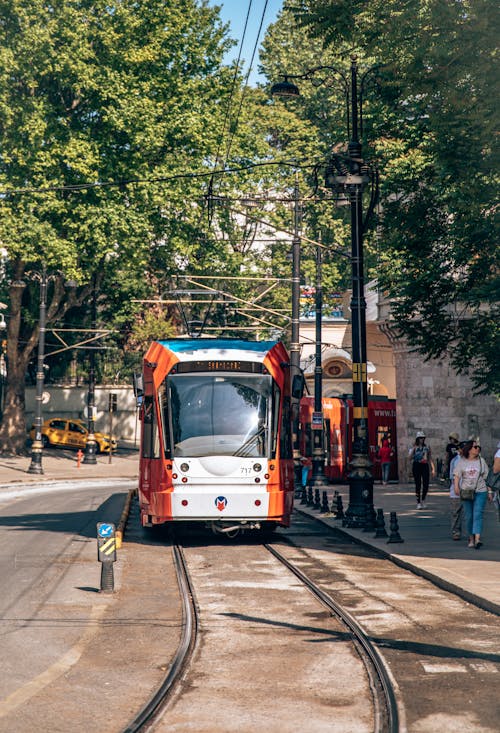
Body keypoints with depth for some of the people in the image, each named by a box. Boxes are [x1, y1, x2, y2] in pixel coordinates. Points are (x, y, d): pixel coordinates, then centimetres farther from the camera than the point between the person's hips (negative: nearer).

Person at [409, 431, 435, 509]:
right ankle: (418, 502, 5)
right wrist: (413, 449, -18)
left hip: (425, 466, 2)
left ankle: (423, 500, 16)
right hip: (416, 466, -2)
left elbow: (430, 459, 13)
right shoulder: (414, 447, 5)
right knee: (418, 485, -2)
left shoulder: (427, 447, 11)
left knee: (426, 484, -6)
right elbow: (410, 457, -6)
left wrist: (432, 468, 6)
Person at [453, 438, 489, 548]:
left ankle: (477, 538, -23)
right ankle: (471, 538, 16)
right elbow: (457, 475, 4)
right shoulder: (461, 461, 6)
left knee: (478, 514, -13)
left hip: (480, 491, -1)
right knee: (469, 516, 5)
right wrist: (456, 487, -11)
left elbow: (486, 477, 10)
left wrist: (489, 490, 7)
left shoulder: (481, 461, 7)